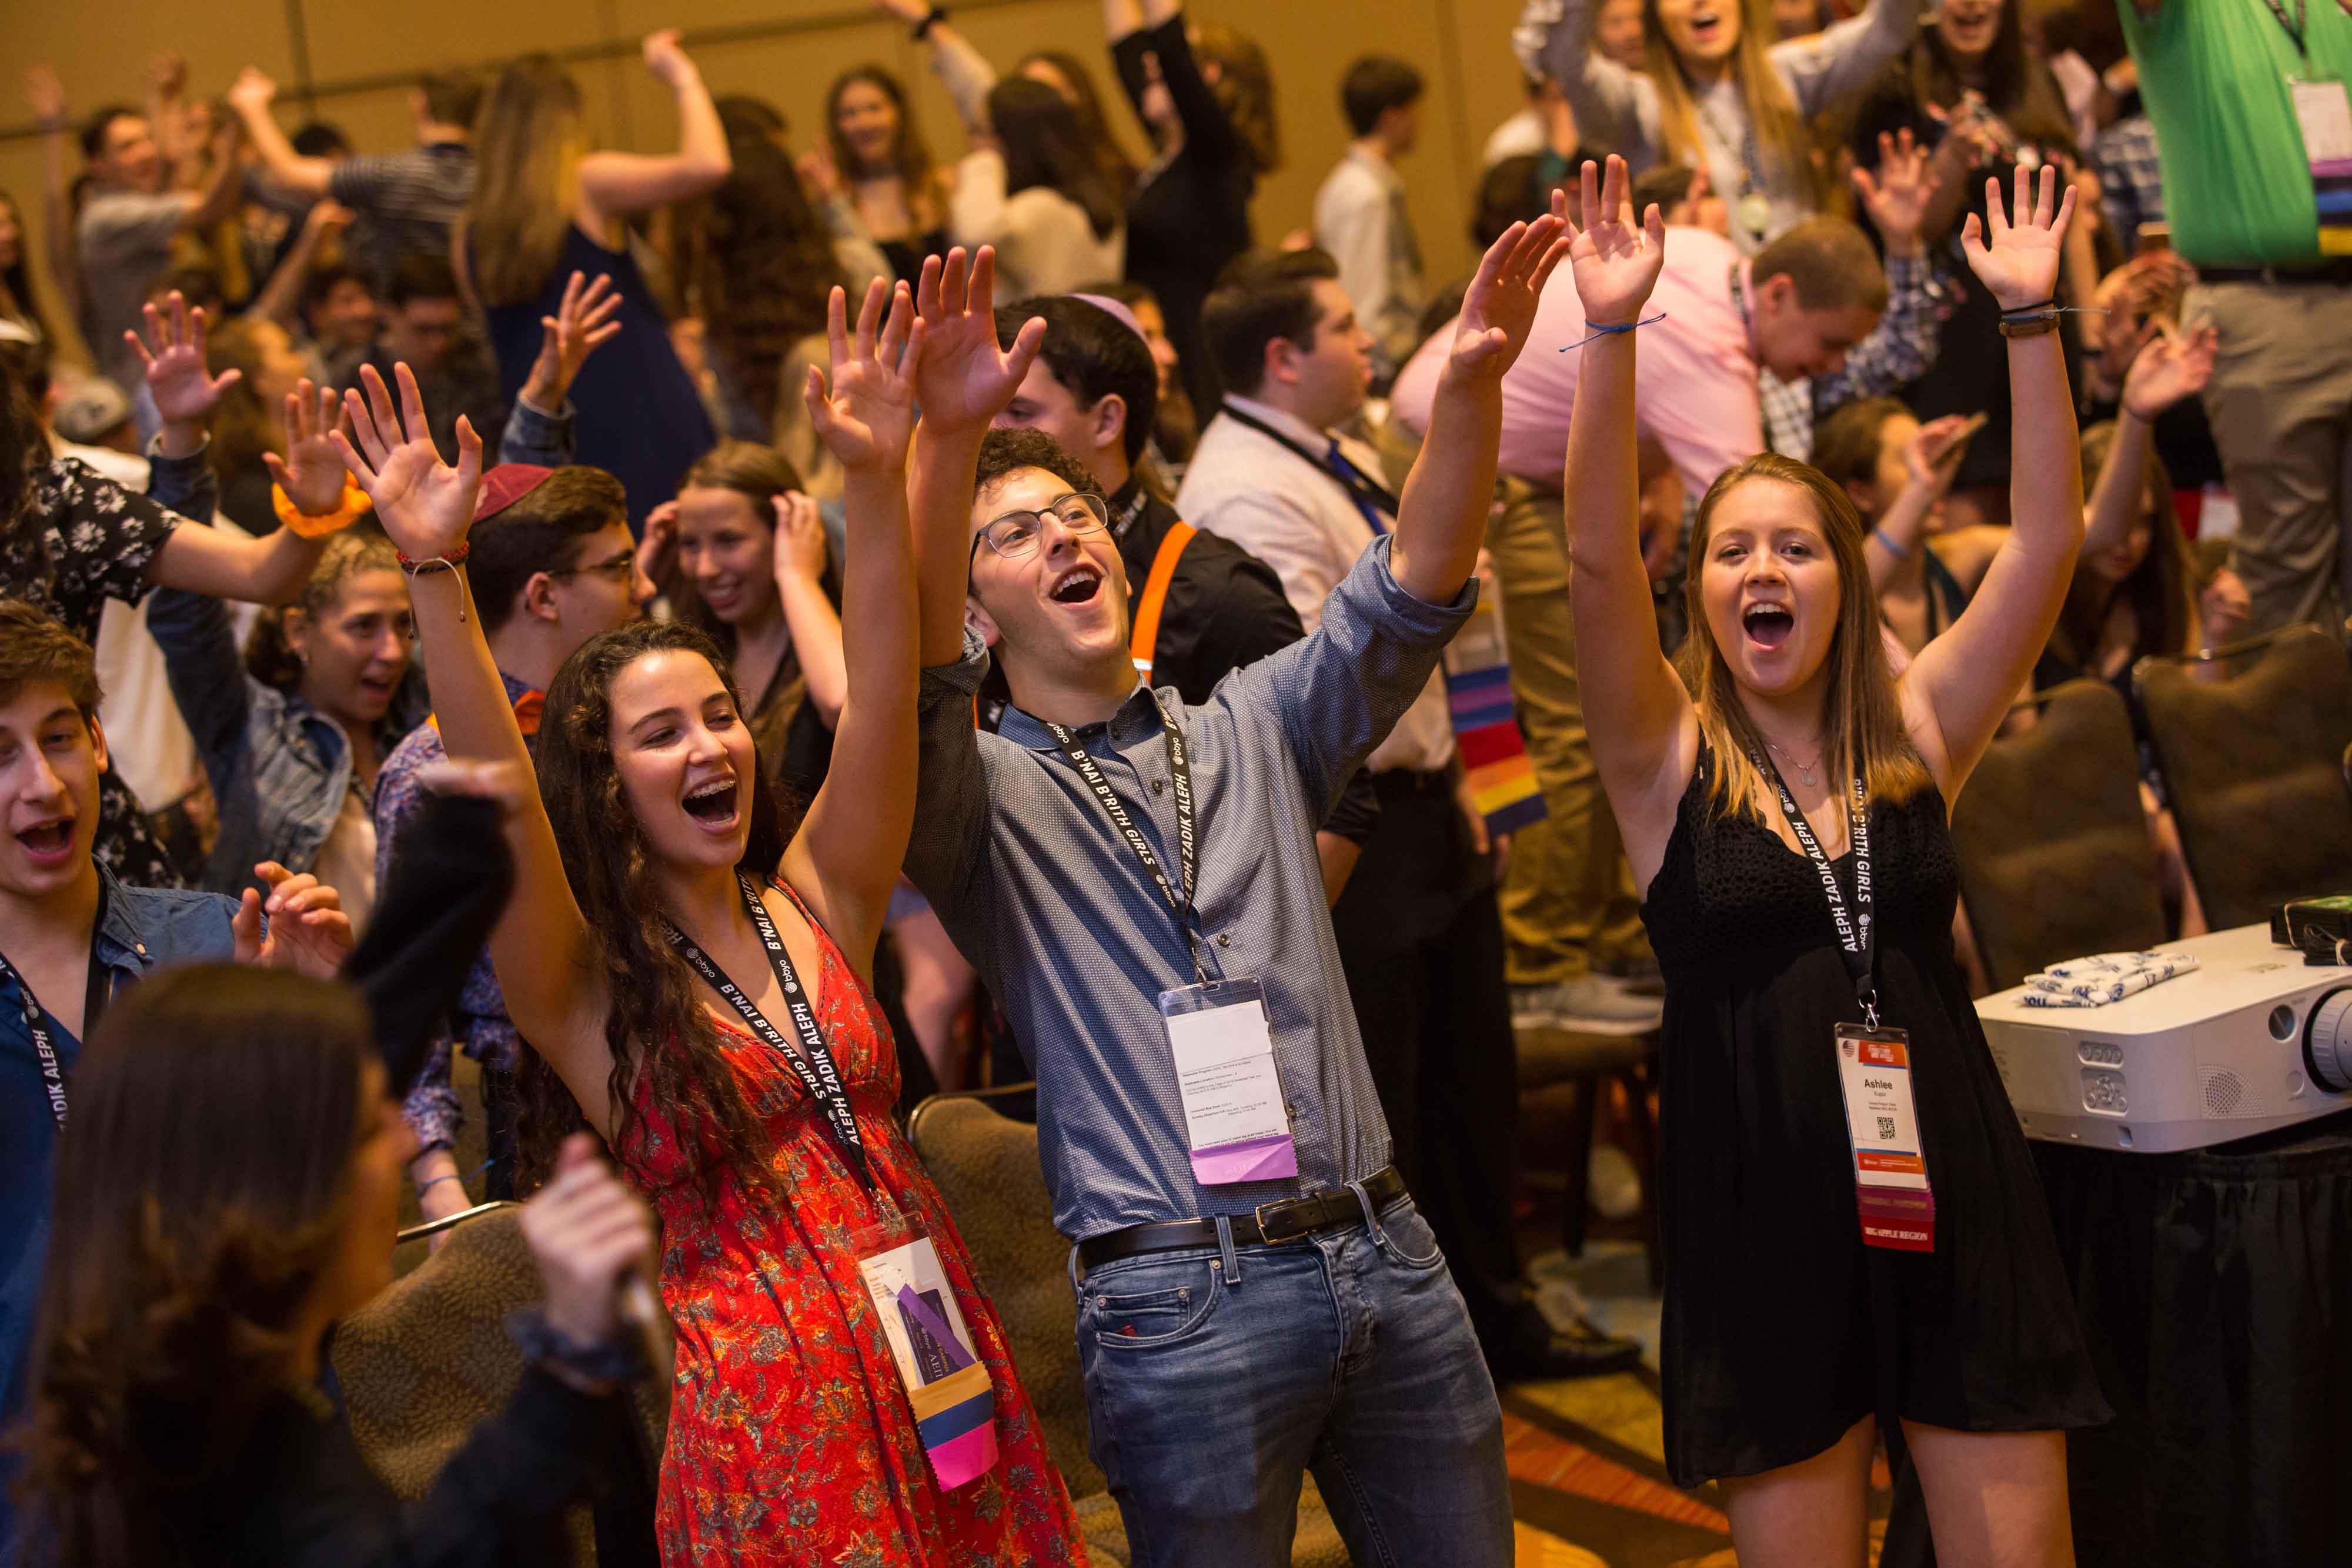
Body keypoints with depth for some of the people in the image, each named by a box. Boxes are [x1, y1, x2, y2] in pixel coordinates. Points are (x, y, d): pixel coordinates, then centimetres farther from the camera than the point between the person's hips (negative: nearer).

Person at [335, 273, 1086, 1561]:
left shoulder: (814, 908, 8)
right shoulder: (582, 987, -2)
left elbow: (880, 697, -2)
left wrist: (878, 480, -13)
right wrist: (435, 572, -29)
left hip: (939, 1360, 4)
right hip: (760, 1400, -4)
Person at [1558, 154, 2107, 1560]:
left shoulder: (1918, 737, 5)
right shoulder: (1670, 758, 0)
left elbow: (2049, 544, -4)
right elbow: (1599, 560, -15)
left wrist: (2032, 318, -12)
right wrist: (1613, 332, -25)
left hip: (1957, 1205, 2)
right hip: (1768, 1227, -1)